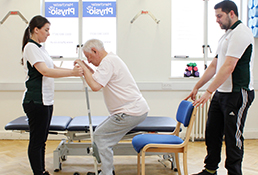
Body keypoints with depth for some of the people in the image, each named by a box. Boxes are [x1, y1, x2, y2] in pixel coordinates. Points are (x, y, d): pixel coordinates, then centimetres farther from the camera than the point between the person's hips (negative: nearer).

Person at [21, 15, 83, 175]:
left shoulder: (40, 48, 17)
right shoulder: (30, 47, -12)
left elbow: (53, 68, 16)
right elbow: (45, 71, -22)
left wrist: (74, 70, 3)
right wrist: (72, 73, -25)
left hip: (46, 101, 10)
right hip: (36, 101, -10)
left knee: (42, 140, 14)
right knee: (36, 141, -2)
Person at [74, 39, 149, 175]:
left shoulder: (108, 61, -14)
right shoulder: (112, 59, 19)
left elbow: (95, 86, -25)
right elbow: (100, 81, 24)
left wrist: (84, 67, -12)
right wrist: (87, 69, 15)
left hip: (131, 112, -11)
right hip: (138, 109, 11)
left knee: (100, 136, -5)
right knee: (105, 135, 16)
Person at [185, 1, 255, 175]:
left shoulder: (240, 33, -13)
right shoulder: (226, 35, 18)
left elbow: (228, 67, -22)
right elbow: (214, 66, 22)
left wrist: (209, 92, -24)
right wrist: (196, 87, 20)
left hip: (237, 93, -10)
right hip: (220, 92, 10)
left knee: (233, 137, -1)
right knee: (212, 133, 13)